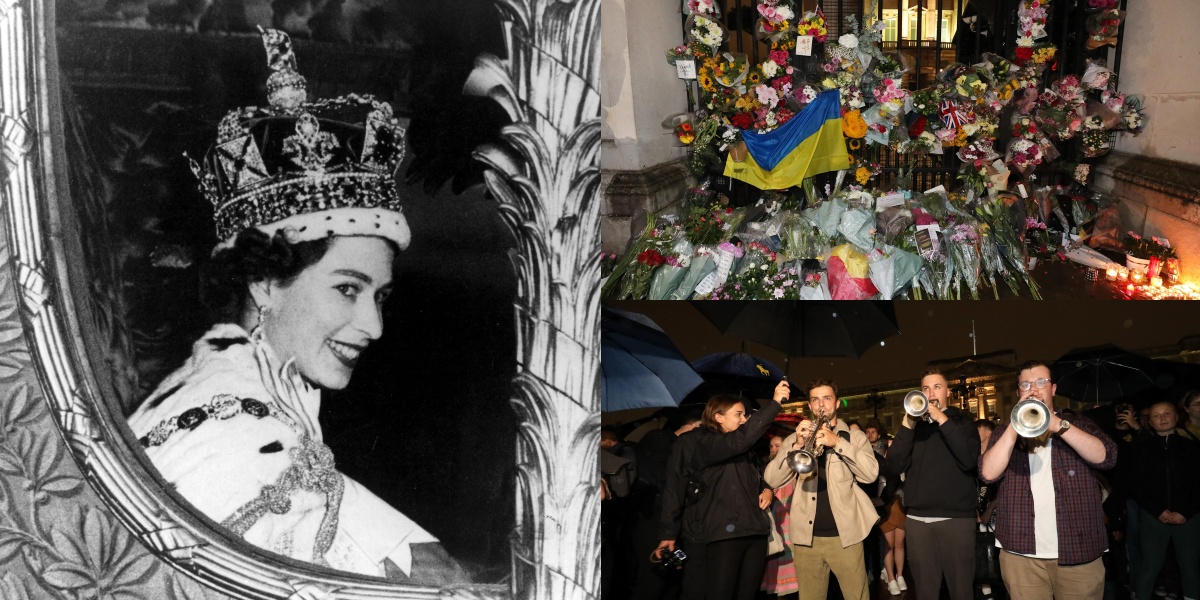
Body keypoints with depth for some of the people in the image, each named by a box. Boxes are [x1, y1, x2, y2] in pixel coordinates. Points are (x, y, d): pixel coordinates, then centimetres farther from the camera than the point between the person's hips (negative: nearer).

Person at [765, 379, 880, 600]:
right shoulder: (795, 438, 11)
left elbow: (871, 473, -8)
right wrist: (797, 446, -15)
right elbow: (772, 480, -2)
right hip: (806, 537, 2)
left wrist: (838, 443, -17)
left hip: (844, 535, -1)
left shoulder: (855, 437, 8)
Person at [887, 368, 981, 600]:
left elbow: (969, 459, -13)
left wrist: (942, 420, -14)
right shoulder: (914, 424, 14)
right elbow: (895, 465, -1)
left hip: (956, 518, -3)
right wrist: (908, 425, -10)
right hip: (917, 519, 3)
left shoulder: (962, 421, 7)